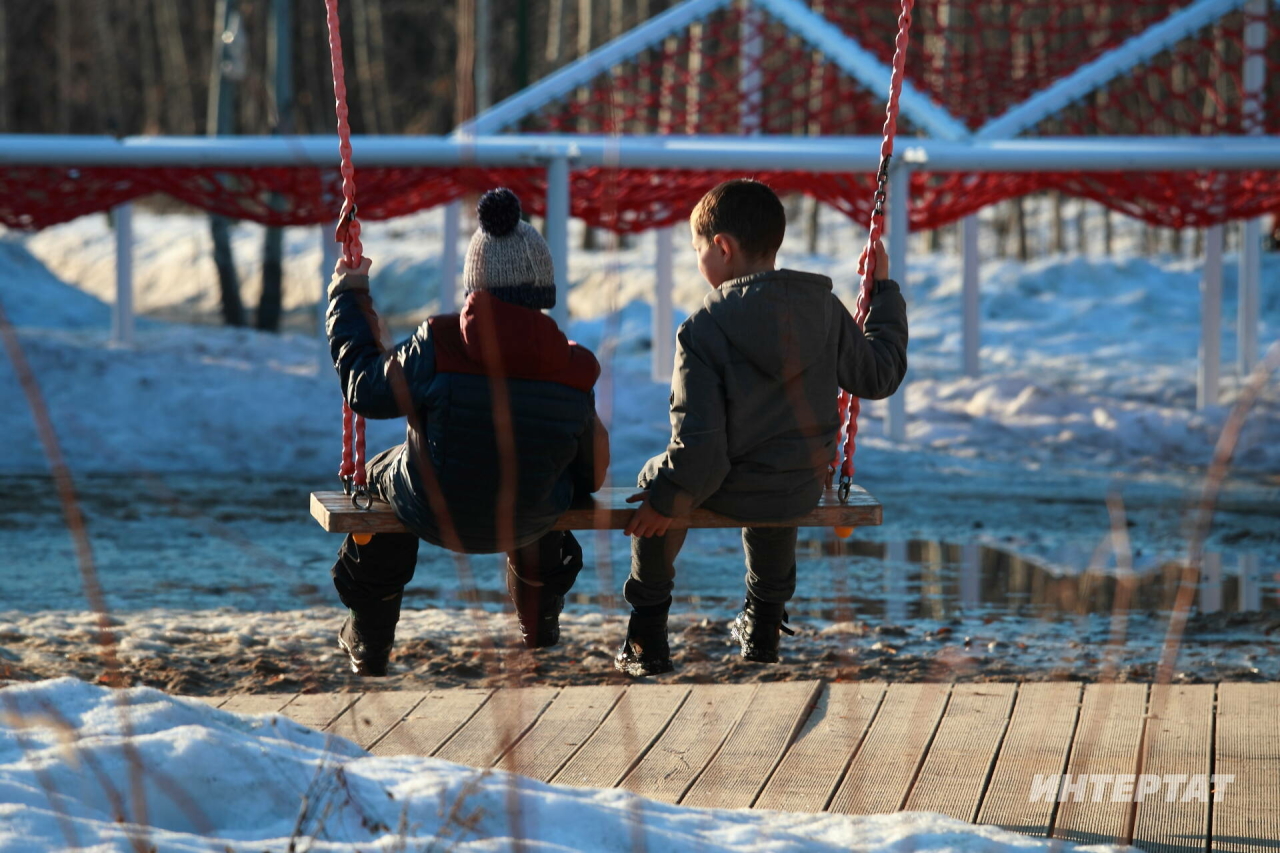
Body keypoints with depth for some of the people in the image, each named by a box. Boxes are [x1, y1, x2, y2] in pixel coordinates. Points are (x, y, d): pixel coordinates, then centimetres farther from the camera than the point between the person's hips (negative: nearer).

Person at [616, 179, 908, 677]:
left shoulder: (703, 329, -19)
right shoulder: (824, 309, -7)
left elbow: (698, 440, -21)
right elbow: (879, 376, 7)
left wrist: (669, 498, -5)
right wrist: (885, 292, 17)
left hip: (729, 492, -4)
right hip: (805, 493, 4)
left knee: (656, 480, 28)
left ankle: (648, 637, 31)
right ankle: (763, 626, 50)